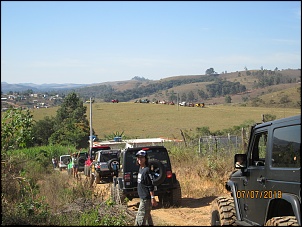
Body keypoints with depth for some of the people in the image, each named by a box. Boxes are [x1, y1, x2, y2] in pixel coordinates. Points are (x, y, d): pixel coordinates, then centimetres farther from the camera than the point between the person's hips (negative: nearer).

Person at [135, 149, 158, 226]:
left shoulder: (146, 170, -18)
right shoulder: (140, 169, 11)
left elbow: (151, 186, -19)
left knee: (140, 218, -8)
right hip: (142, 198, 10)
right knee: (147, 217, 18)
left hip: (146, 199, -10)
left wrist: (153, 198, -20)